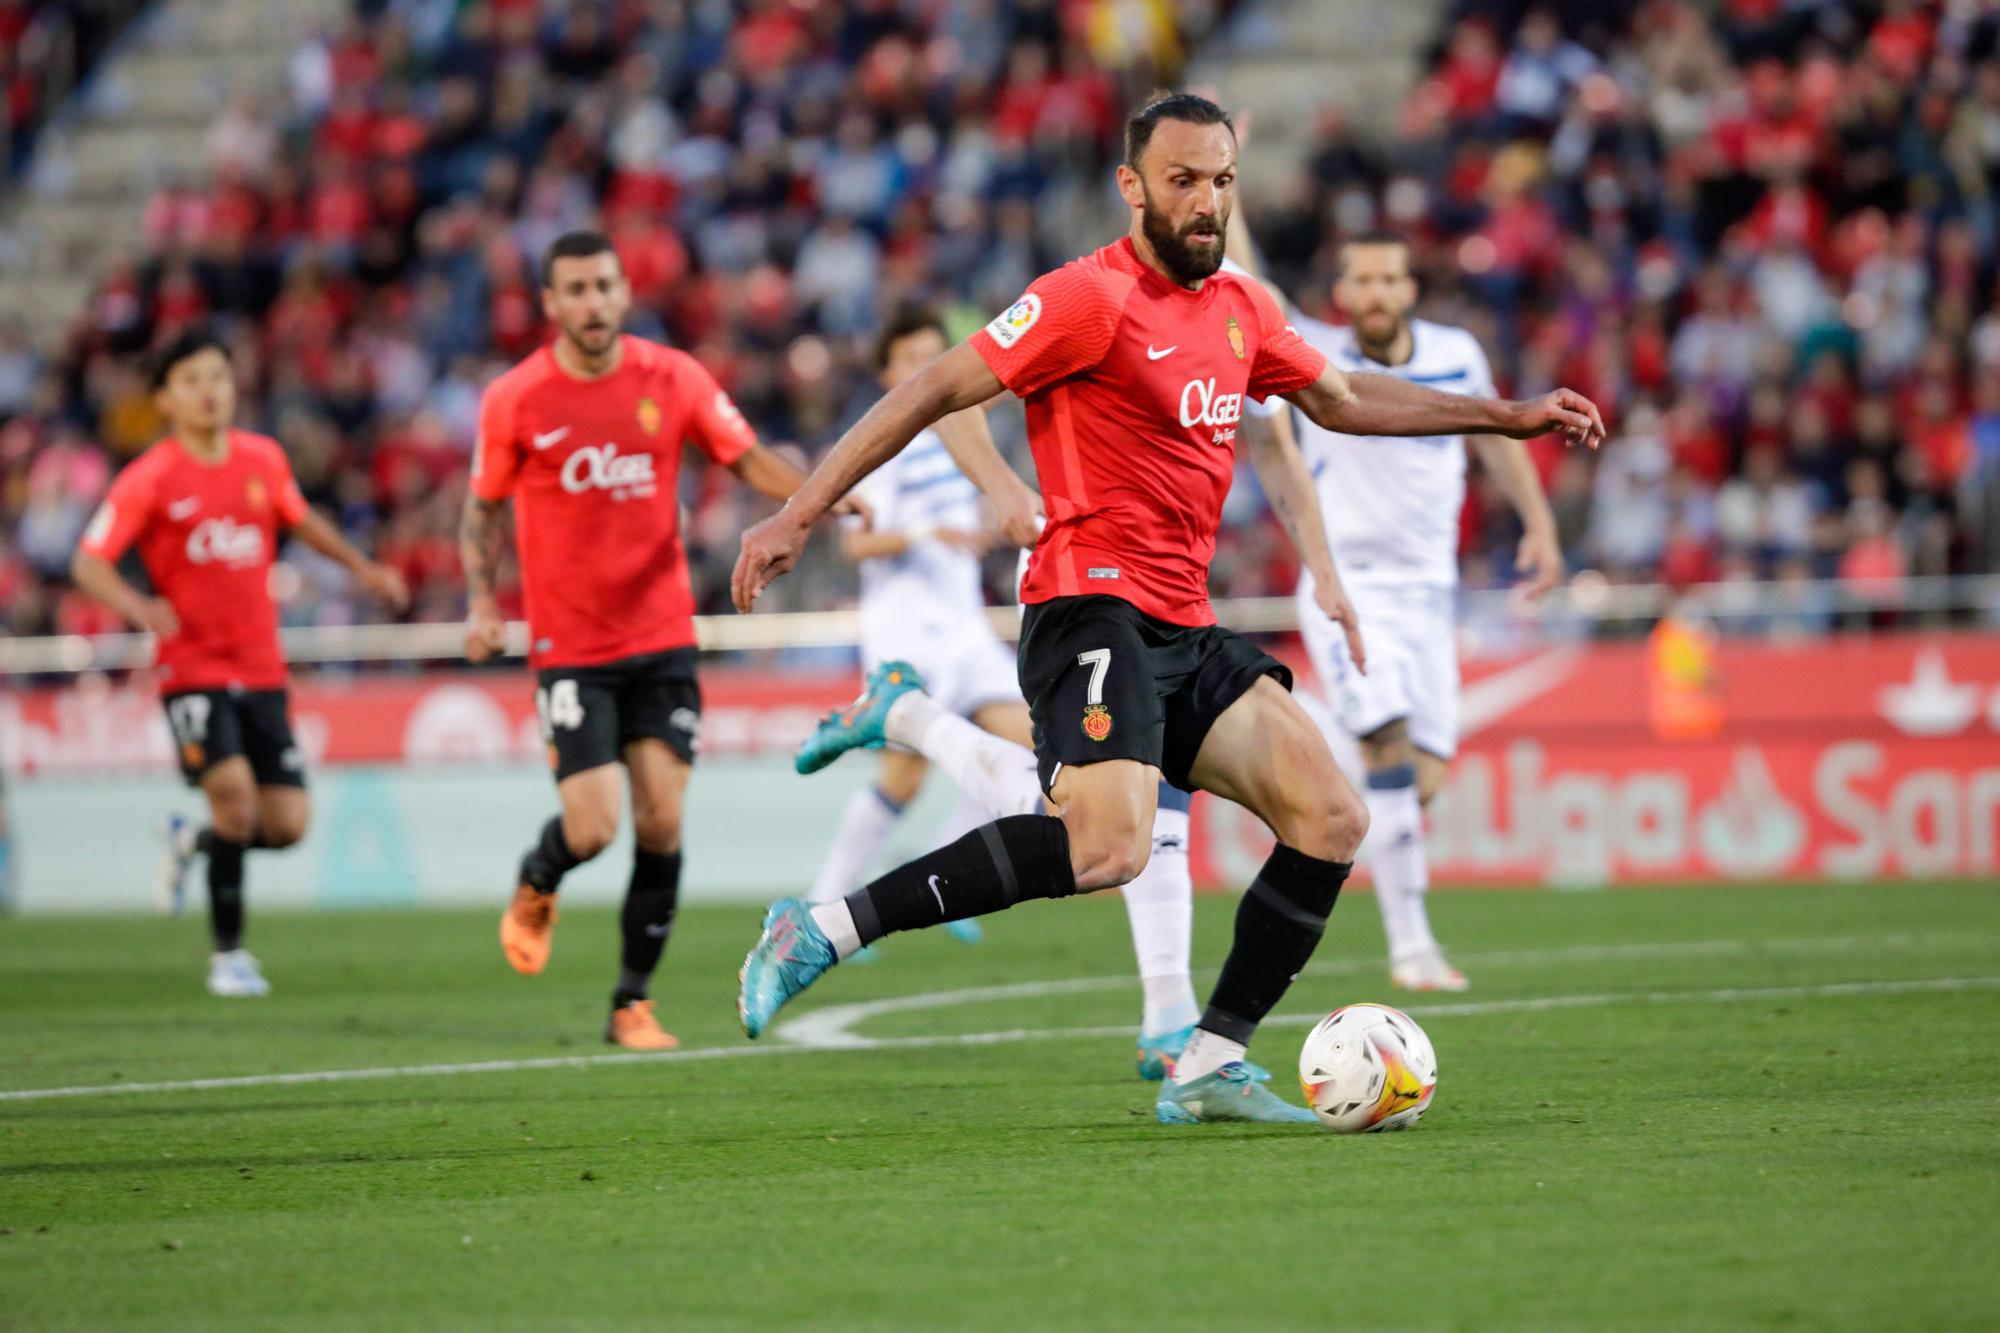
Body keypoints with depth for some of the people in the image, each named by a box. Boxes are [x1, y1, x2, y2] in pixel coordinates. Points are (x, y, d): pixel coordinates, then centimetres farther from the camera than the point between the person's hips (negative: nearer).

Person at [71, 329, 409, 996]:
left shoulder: (264, 459, 5)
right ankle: (227, 953, -5)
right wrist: (138, 606, -28)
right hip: (191, 669, -4)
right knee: (233, 789, -21)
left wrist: (363, 567, 18)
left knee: (287, 824, -3)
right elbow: (89, 563, -10)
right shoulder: (149, 479, -8)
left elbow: (299, 519, 25)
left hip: (261, 670, 4)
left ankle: (192, 841, 30)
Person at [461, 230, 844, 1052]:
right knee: (593, 827, -12)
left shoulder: (673, 378, -1)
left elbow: (748, 460, 4)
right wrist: (481, 600, -8)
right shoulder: (513, 400, -5)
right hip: (570, 646, -2)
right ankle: (536, 887, 26)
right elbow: (482, 510, 7)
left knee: (661, 821, -5)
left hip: (662, 637, 2)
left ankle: (632, 1003, 10)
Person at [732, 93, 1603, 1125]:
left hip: (1186, 633, 9)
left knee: (1331, 820, -1)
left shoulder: (1237, 309, 15)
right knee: (1109, 848, -29)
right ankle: (823, 931, -23)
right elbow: (935, 392, -9)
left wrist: (1507, 417, 32)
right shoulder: (1094, 297, -9)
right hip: (1095, 607, -9)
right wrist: (798, 516, -13)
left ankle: (1207, 1071, 3)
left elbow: (1341, 399, 32)